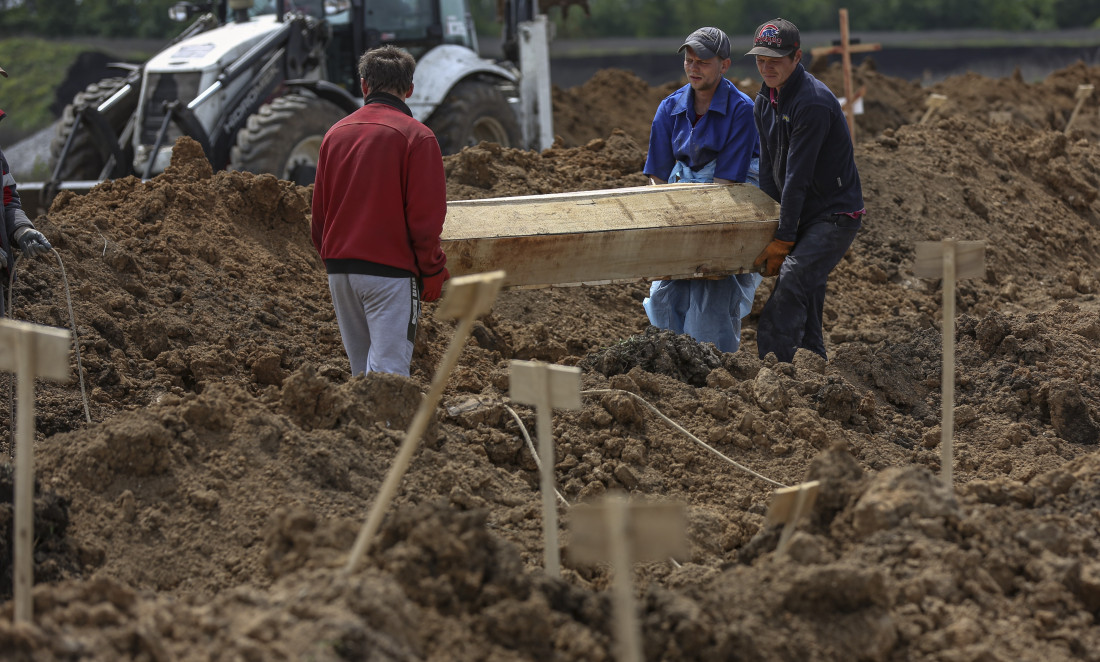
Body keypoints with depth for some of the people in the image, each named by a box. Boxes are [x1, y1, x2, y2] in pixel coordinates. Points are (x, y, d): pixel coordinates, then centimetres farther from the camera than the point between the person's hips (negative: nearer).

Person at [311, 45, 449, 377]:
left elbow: (319, 212, 15)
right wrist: (433, 272, -1)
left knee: (363, 371, 14)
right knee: (388, 373, -9)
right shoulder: (416, 137, -7)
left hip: (339, 271, 6)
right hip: (391, 271, -6)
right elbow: (425, 216, -10)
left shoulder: (336, 134, 11)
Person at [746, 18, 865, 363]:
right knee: (805, 301, 11)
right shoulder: (764, 101, 6)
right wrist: (768, 225, 3)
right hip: (804, 216, 9)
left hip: (835, 216, -9)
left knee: (788, 289, -24)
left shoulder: (813, 103, -24)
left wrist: (783, 240, -23)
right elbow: (769, 170, 9)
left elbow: (798, 177, -24)